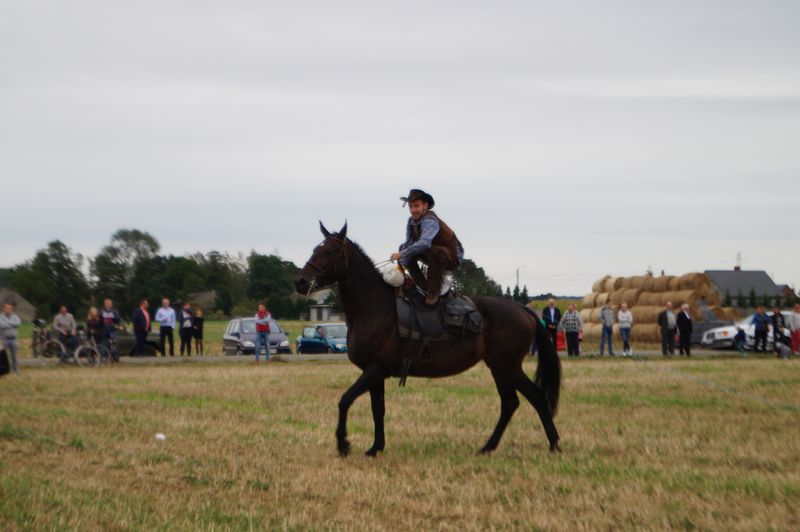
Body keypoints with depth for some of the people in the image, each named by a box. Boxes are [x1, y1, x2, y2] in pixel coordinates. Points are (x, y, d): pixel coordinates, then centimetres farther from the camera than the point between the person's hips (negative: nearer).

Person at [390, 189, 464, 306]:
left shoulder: (430, 220, -30)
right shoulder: (411, 221, -5)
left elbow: (424, 243, -46)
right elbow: (408, 244, -3)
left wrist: (401, 254, -40)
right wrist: (402, 267, -16)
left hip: (453, 257, -8)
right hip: (434, 257, 8)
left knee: (433, 251, -38)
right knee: (403, 248, 4)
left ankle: (434, 291, -19)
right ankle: (423, 287, 7)